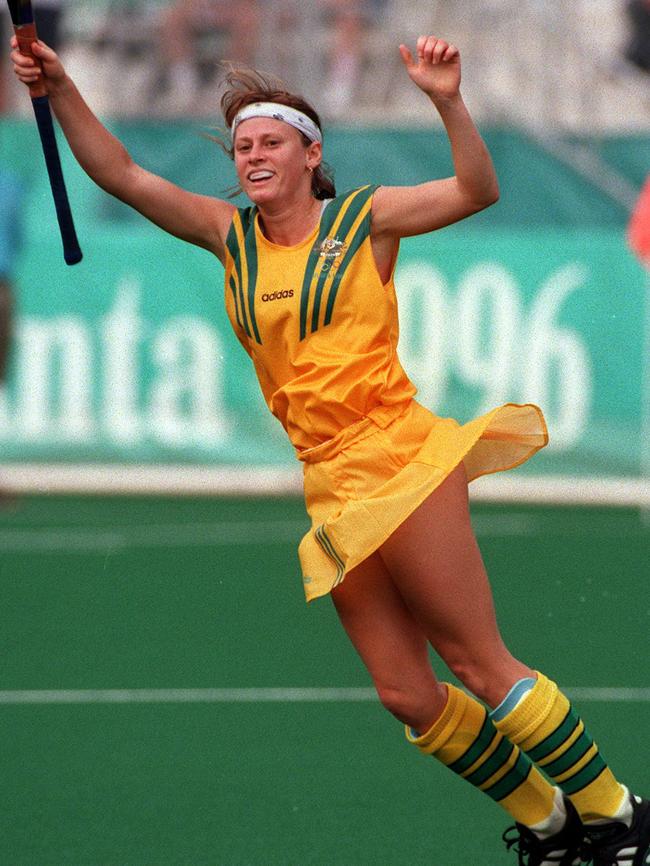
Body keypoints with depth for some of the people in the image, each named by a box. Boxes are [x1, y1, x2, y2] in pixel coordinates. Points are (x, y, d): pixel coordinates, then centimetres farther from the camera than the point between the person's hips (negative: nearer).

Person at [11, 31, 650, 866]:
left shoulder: (364, 217, 1)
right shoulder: (231, 236, 12)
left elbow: (477, 191, -10)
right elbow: (123, 176, 8)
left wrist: (448, 102, -25)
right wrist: (60, 90, -4)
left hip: (399, 457, -5)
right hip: (330, 486, 5)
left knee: (479, 663, -8)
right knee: (406, 694, 1)